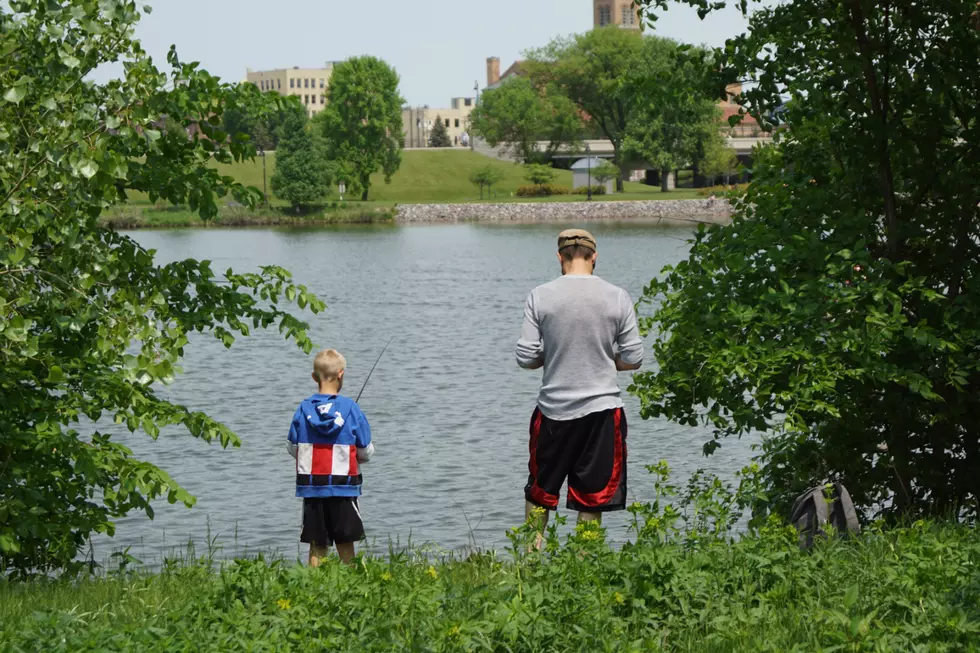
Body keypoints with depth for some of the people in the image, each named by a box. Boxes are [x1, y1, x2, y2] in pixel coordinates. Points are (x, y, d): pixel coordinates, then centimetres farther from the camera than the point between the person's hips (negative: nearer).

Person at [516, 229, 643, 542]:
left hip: (554, 409, 0)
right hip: (602, 410, 0)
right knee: (593, 496, 7)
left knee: (540, 490, 16)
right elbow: (633, 358, -2)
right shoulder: (618, 297, -4)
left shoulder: (540, 296, -5)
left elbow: (526, 357, -5)